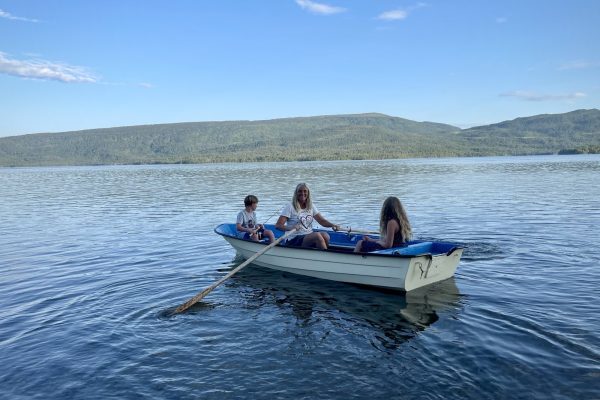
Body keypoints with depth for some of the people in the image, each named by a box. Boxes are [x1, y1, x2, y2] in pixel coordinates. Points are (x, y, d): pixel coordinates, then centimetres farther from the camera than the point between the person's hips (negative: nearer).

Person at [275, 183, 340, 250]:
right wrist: (290, 228, -30)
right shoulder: (290, 207, -4)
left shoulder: (311, 207, 13)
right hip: (294, 240, -5)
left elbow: (322, 221, 6)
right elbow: (278, 225, -11)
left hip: (310, 237, 5)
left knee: (325, 235, -26)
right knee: (317, 235, -30)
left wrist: (332, 225, -15)